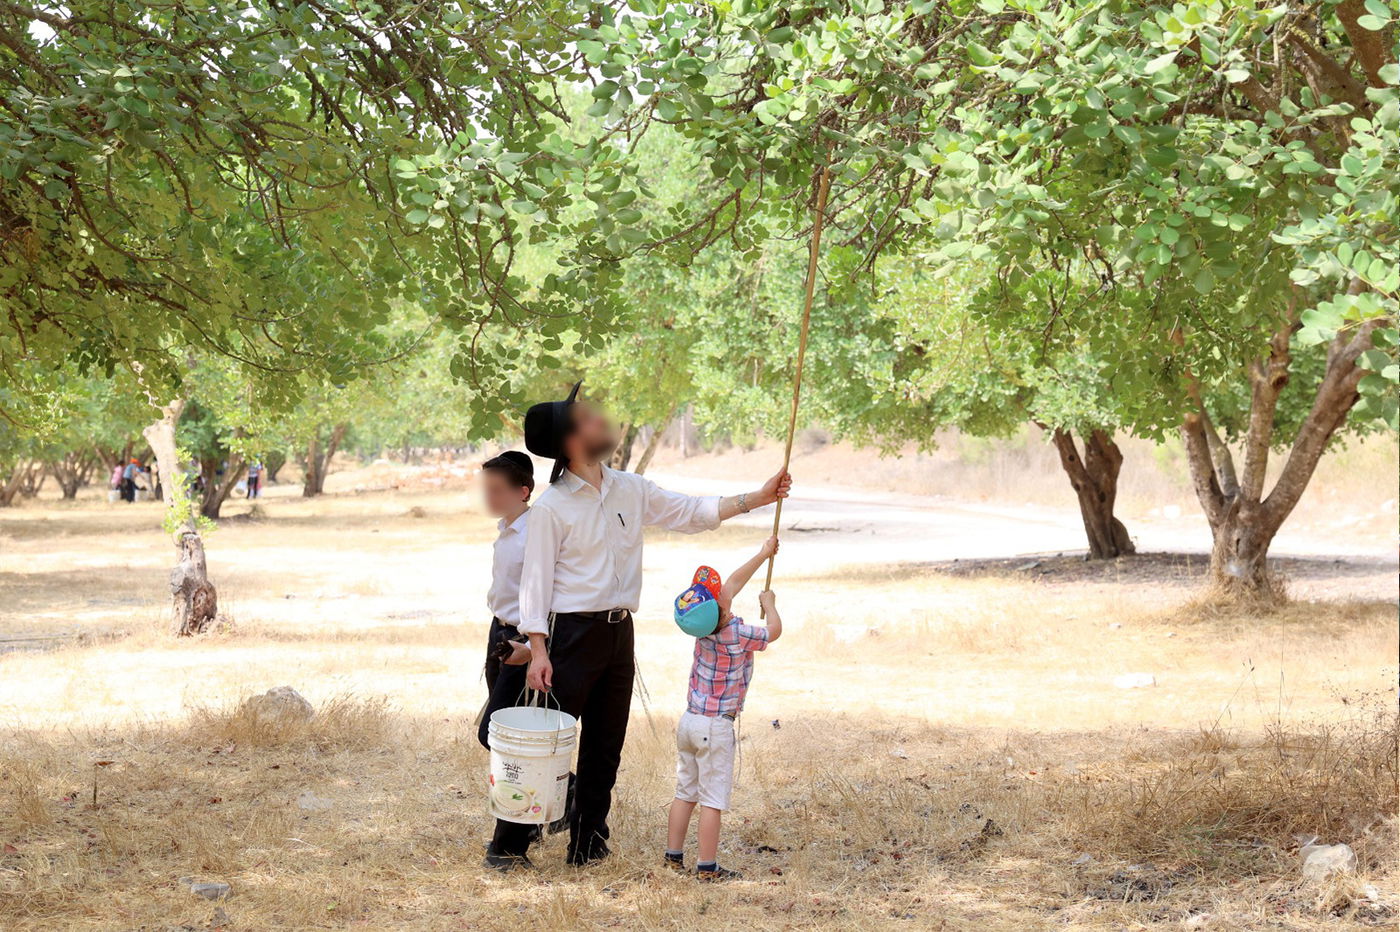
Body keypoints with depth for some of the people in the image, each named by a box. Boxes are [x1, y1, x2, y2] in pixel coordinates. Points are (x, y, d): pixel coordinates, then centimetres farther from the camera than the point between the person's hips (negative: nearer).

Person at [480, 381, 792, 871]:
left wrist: (758, 498, 7)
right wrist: (538, 650, -15)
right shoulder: (552, 506, -8)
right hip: (573, 631, -6)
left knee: (605, 747, 11)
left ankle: (587, 845, 21)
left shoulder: (630, 489, 9)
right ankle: (507, 846, 1)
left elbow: (691, 512, 14)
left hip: (619, 632, 7)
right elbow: (536, 579, -9)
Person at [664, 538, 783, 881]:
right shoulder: (739, 634, -18)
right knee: (713, 799, -3)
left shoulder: (703, 625, 0)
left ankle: (674, 856, 20)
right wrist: (768, 602, 20)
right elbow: (774, 631, 1)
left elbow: (735, 581, 16)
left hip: (689, 721, 7)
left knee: (685, 793, 15)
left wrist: (763, 554, 28)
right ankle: (706, 866, -2)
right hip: (716, 727, -7)